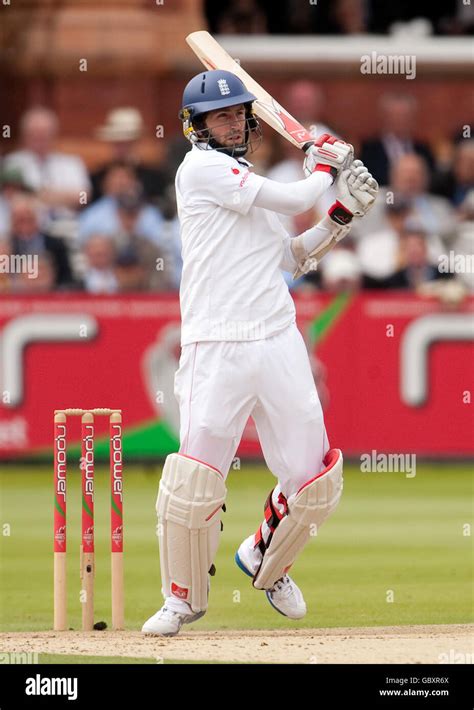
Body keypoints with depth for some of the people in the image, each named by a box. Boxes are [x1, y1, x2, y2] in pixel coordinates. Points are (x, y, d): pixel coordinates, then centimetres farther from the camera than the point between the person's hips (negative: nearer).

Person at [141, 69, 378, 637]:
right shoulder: (202, 168, -5)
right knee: (194, 481, -13)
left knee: (314, 482, 4)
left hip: (279, 342, 7)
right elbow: (291, 199, -10)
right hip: (217, 350, -7)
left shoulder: (250, 185, 21)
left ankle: (264, 561, 32)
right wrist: (325, 169, 9)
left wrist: (343, 213, 16)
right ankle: (183, 596, 8)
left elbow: (292, 258, 26)